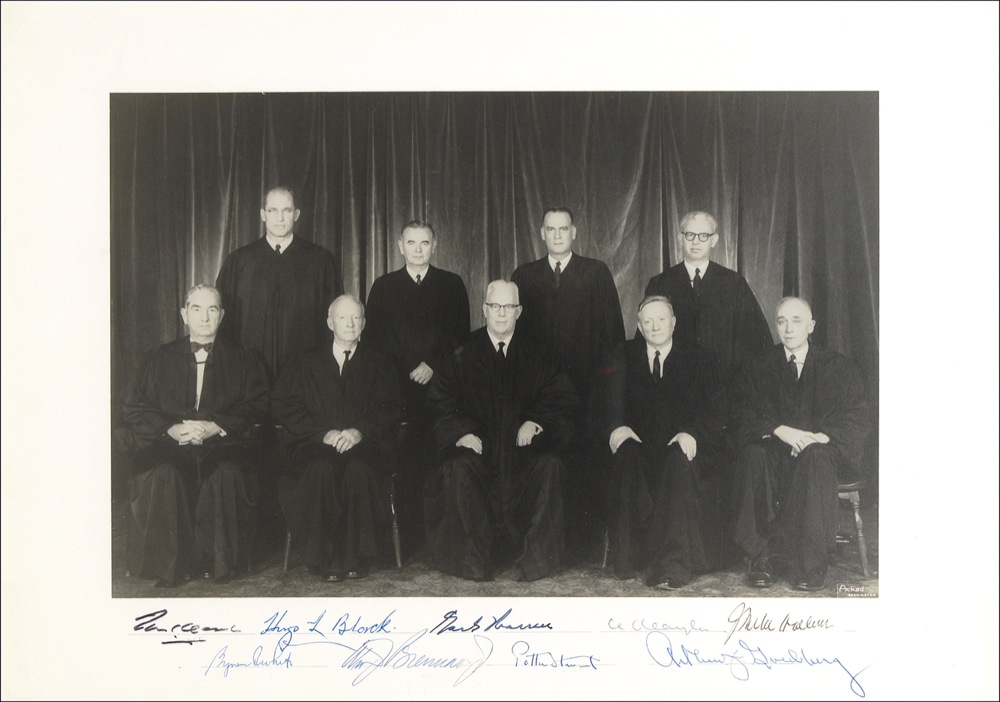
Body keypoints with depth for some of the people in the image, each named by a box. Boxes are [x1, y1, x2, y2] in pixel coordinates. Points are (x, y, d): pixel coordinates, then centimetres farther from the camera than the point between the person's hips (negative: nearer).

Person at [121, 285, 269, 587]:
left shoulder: (245, 360, 16)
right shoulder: (159, 359, 19)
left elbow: (257, 407, 4)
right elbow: (135, 409, 9)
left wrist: (215, 426, -13)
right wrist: (172, 429, -11)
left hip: (224, 443, -1)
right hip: (170, 443, 1)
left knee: (227, 473, -34)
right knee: (162, 474, -32)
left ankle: (220, 562, -19)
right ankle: (169, 563, -20)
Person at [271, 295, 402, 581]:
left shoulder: (377, 362, 19)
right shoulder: (307, 363, 18)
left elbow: (390, 408, 7)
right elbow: (283, 407, 6)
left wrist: (360, 431, -12)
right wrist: (324, 433, -9)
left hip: (364, 443, 0)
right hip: (314, 443, 0)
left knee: (360, 469, -35)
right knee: (321, 468, -35)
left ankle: (357, 557, -26)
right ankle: (326, 558, -27)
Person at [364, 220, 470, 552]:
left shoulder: (452, 285, 13)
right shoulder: (384, 286, 15)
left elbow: (460, 334, 6)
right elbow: (373, 337, 7)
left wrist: (433, 366, -7)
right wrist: (407, 373, -4)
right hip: (397, 388, 0)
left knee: (437, 461, -8)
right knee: (404, 465, -7)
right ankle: (408, 536, -2)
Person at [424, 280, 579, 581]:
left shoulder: (534, 355, 10)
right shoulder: (464, 353, 5)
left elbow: (562, 395, 9)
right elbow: (439, 398, 3)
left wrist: (536, 421, -8)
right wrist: (461, 431, -13)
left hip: (523, 440, 1)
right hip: (476, 440, -1)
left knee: (549, 464, -29)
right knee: (459, 467, -32)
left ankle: (536, 557, -19)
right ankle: (473, 560, -21)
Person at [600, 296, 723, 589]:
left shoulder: (694, 361, 14)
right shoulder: (624, 357, 16)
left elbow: (705, 408, 0)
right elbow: (612, 400, 1)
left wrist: (690, 432, -23)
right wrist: (617, 427, -21)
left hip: (677, 446, -1)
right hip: (638, 443, 1)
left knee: (681, 462, -35)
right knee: (627, 455, -34)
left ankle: (673, 565, -39)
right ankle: (631, 557, -32)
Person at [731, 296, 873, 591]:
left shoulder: (837, 366, 13)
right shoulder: (758, 369, 15)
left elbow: (859, 417, 3)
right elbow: (745, 415, 2)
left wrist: (822, 436, -15)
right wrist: (780, 431, -17)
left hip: (823, 449, -1)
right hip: (774, 450, 1)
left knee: (814, 457, -37)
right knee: (752, 455, -33)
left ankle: (812, 563, -36)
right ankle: (758, 556, -31)